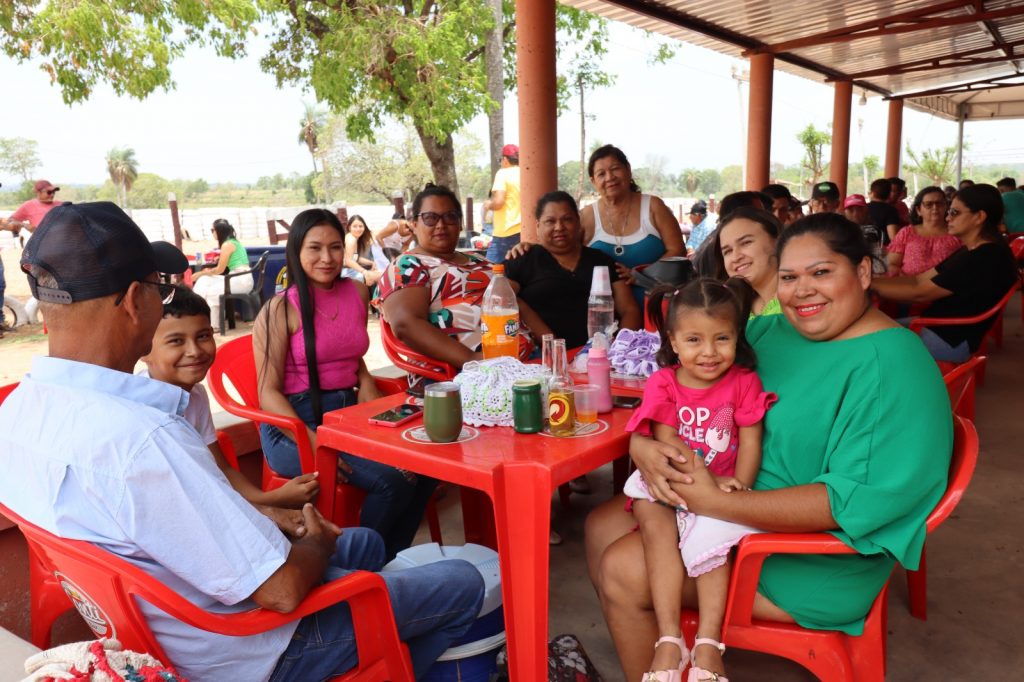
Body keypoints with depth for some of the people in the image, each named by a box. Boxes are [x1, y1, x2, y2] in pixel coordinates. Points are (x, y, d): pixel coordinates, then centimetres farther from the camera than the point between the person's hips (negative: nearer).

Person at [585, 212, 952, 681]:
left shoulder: (894, 366, -18)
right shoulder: (769, 330, 3)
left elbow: (859, 500, -26)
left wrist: (716, 502, -30)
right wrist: (641, 444, -18)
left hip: (815, 555, -8)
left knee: (622, 572, -13)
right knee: (601, 526, 5)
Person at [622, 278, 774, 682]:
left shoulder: (744, 382, -1)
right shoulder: (663, 383, -3)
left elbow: (751, 442, -5)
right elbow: (667, 444, -11)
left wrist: (737, 487, -23)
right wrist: (711, 481, -25)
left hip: (723, 488, 0)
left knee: (712, 537, -27)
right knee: (656, 525, -27)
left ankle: (708, 643, -13)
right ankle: (669, 639, -23)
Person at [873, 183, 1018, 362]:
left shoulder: (987, 258, -21)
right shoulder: (971, 252, 11)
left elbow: (919, 293, -21)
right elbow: (919, 280, 9)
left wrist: (869, 284, -16)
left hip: (952, 339, -9)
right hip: (937, 326, 9)